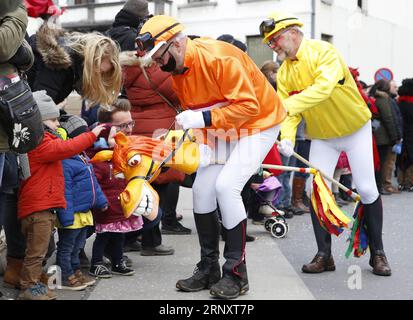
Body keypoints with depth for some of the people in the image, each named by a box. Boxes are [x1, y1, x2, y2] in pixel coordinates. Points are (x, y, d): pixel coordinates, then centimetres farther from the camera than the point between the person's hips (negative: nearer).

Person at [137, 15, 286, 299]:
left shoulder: (218, 57, -29)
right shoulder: (177, 72, -2)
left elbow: (249, 105, -30)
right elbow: (196, 112, 7)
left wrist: (204, 118, -34)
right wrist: (201, 144, -9)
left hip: (259, 123, -8)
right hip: (220, 130, 8)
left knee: (226, 186, -21)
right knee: (202, 188, 1)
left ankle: (236, 274, -8)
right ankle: (209, 270, 13)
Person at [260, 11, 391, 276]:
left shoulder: (323, 52, -21)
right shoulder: (284, 73, -3)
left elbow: (324, 87, -38)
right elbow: (288, 112, -9)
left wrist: (288, 105, -47)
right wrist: (287, 138, -29)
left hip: (355, 129, -5)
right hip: (321, 137, 5)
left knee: (366, 189, -5)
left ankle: (378, 252, 11)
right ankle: (324, 255, 6)